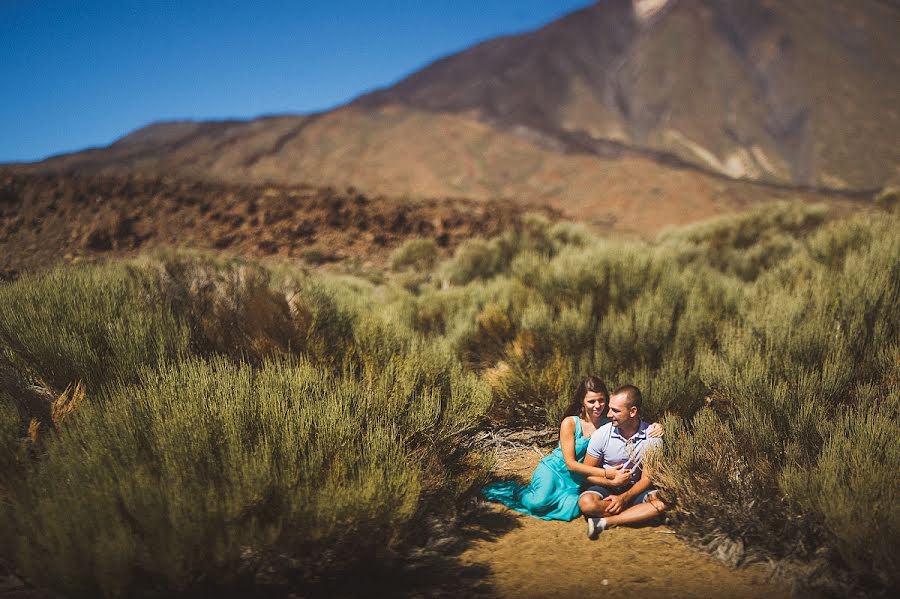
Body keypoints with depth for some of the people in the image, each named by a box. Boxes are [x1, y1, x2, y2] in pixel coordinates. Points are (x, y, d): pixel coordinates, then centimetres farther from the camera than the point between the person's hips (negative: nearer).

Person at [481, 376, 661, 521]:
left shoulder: (609, 424, -5)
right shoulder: (570, 423, -14)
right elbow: (570, 463, -15)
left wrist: (653, 430, -32)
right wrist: (607, 473, -19)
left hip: (574, 482, 4)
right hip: (553, 470, -4)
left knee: (570, 510, -26)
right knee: (540, 501, -31)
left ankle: (530, 493, 6)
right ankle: (518, 491, 6)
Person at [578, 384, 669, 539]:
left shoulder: (652, 438, -11)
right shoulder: (601, 434, -10)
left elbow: (647, 478, -9)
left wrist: (624, 498, -23)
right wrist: (611, 481, -21)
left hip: (635, 490, 1)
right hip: (607, 488, -1)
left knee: (663, 502, -30)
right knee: (586, 503, -33)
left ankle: (605, 522, -30)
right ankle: (637, 514, -16)